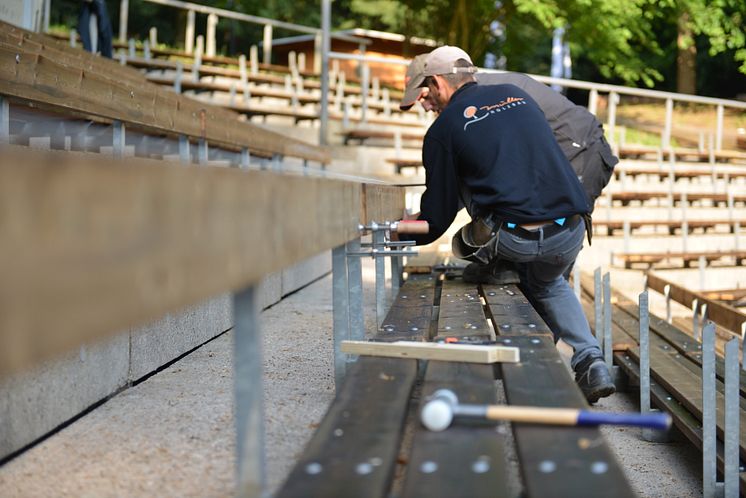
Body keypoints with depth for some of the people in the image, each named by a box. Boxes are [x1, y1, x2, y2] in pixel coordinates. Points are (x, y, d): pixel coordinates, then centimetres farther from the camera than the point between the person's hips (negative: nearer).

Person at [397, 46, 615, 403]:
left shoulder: (443, 128, 5)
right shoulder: (515, 94, 21)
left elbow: (438, 214, 9)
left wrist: (403, 235, 30)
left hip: (512, 240, -5)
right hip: (569, 235, 5)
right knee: (547, 284, 35)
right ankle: (588, 360, 16)